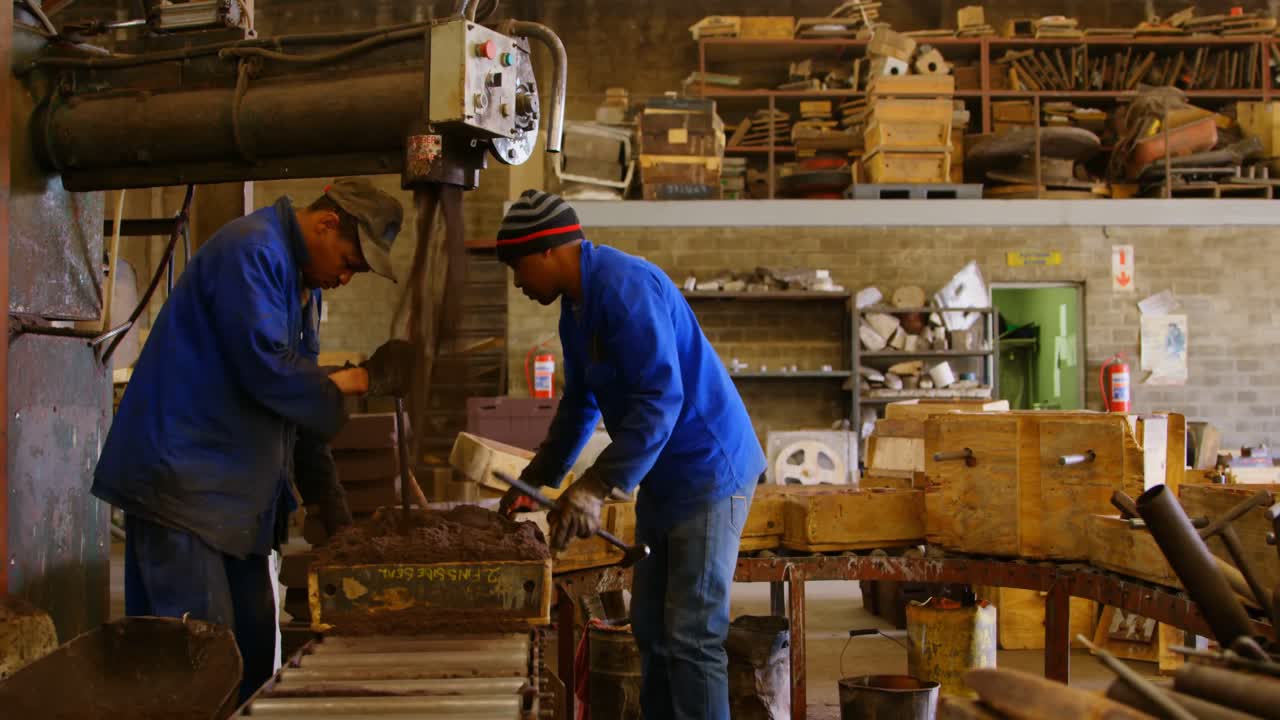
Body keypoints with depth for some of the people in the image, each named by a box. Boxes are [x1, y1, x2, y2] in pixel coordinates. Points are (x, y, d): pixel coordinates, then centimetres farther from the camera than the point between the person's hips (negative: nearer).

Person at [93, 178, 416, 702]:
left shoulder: (303, 281, 14)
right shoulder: (251, 251, -16)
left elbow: (296, 400, 17)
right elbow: (268, 372, -24)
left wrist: (330, 502, 12)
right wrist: (363, 379, -11)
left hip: (236, 487, 10)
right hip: (182, 478, -10)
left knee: (254, 643, 12)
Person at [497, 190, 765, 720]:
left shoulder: (623, 287, -20)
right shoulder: (575, 307, 12)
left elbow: (660, 399, -27)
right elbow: (580, 405, 23)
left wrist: (596, 488, -28)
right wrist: (536, 480, 21)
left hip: (708, 471, -10)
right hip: (663, 478, 10)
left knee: (691, 634, -8)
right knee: (650, 626, 13)